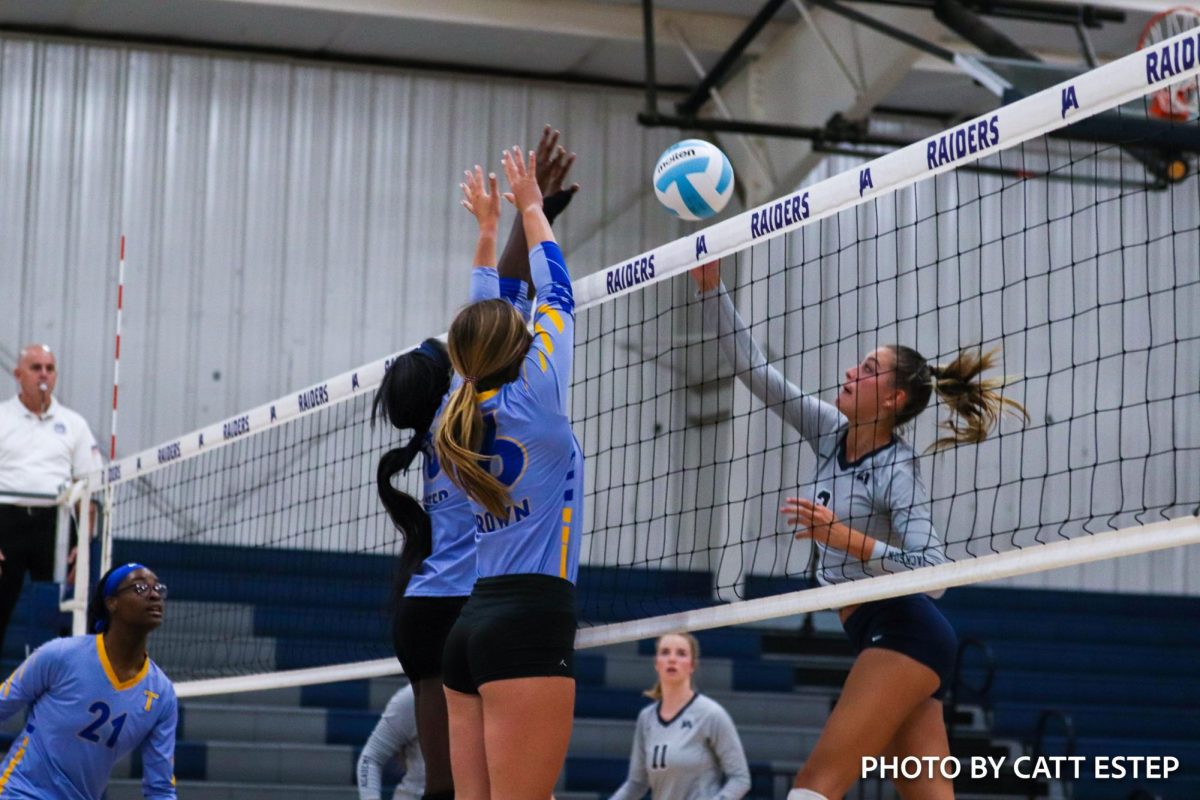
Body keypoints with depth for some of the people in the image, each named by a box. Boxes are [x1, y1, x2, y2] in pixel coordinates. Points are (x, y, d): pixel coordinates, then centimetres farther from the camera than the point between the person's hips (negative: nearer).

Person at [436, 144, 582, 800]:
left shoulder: (462, 417, 11)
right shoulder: (532, 400, -5)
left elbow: (479, 329, 27)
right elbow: (556, 295, 7)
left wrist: (487, 231, 36)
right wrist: (530, 208, 20)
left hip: (473, 623, 8)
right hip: (531, 622, -8)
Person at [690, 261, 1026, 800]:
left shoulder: (897, 468, -11)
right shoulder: (830, 433, 10)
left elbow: (932, 572, -20)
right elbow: (751, 367, 10)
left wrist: (847, 538, -26)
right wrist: (710, 285, 3)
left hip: (901, 632, -8)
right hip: (886, 637, 8)